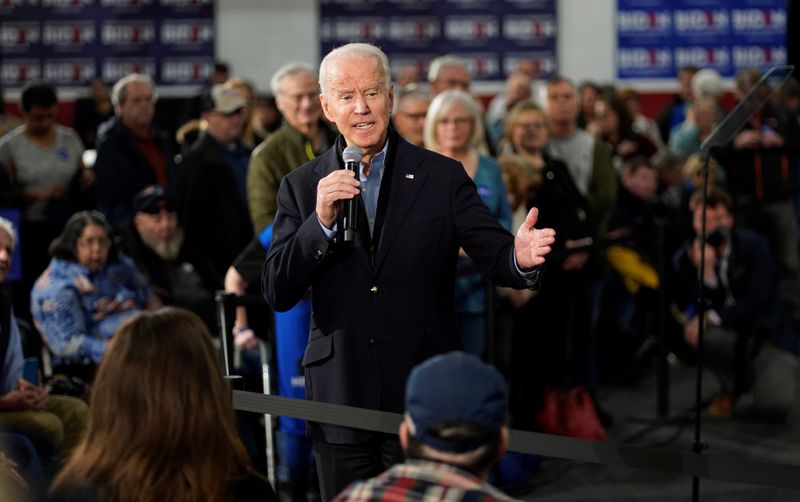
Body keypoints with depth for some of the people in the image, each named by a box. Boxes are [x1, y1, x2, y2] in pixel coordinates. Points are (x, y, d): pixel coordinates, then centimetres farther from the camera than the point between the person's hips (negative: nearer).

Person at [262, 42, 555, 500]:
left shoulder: (443, 177, 1)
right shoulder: (302, 186, 4)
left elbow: (494, 253, -5)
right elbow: (277, 294, -1)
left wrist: (520, 258, -29)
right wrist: (321, 221, -16)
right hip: (340, 403, 1)